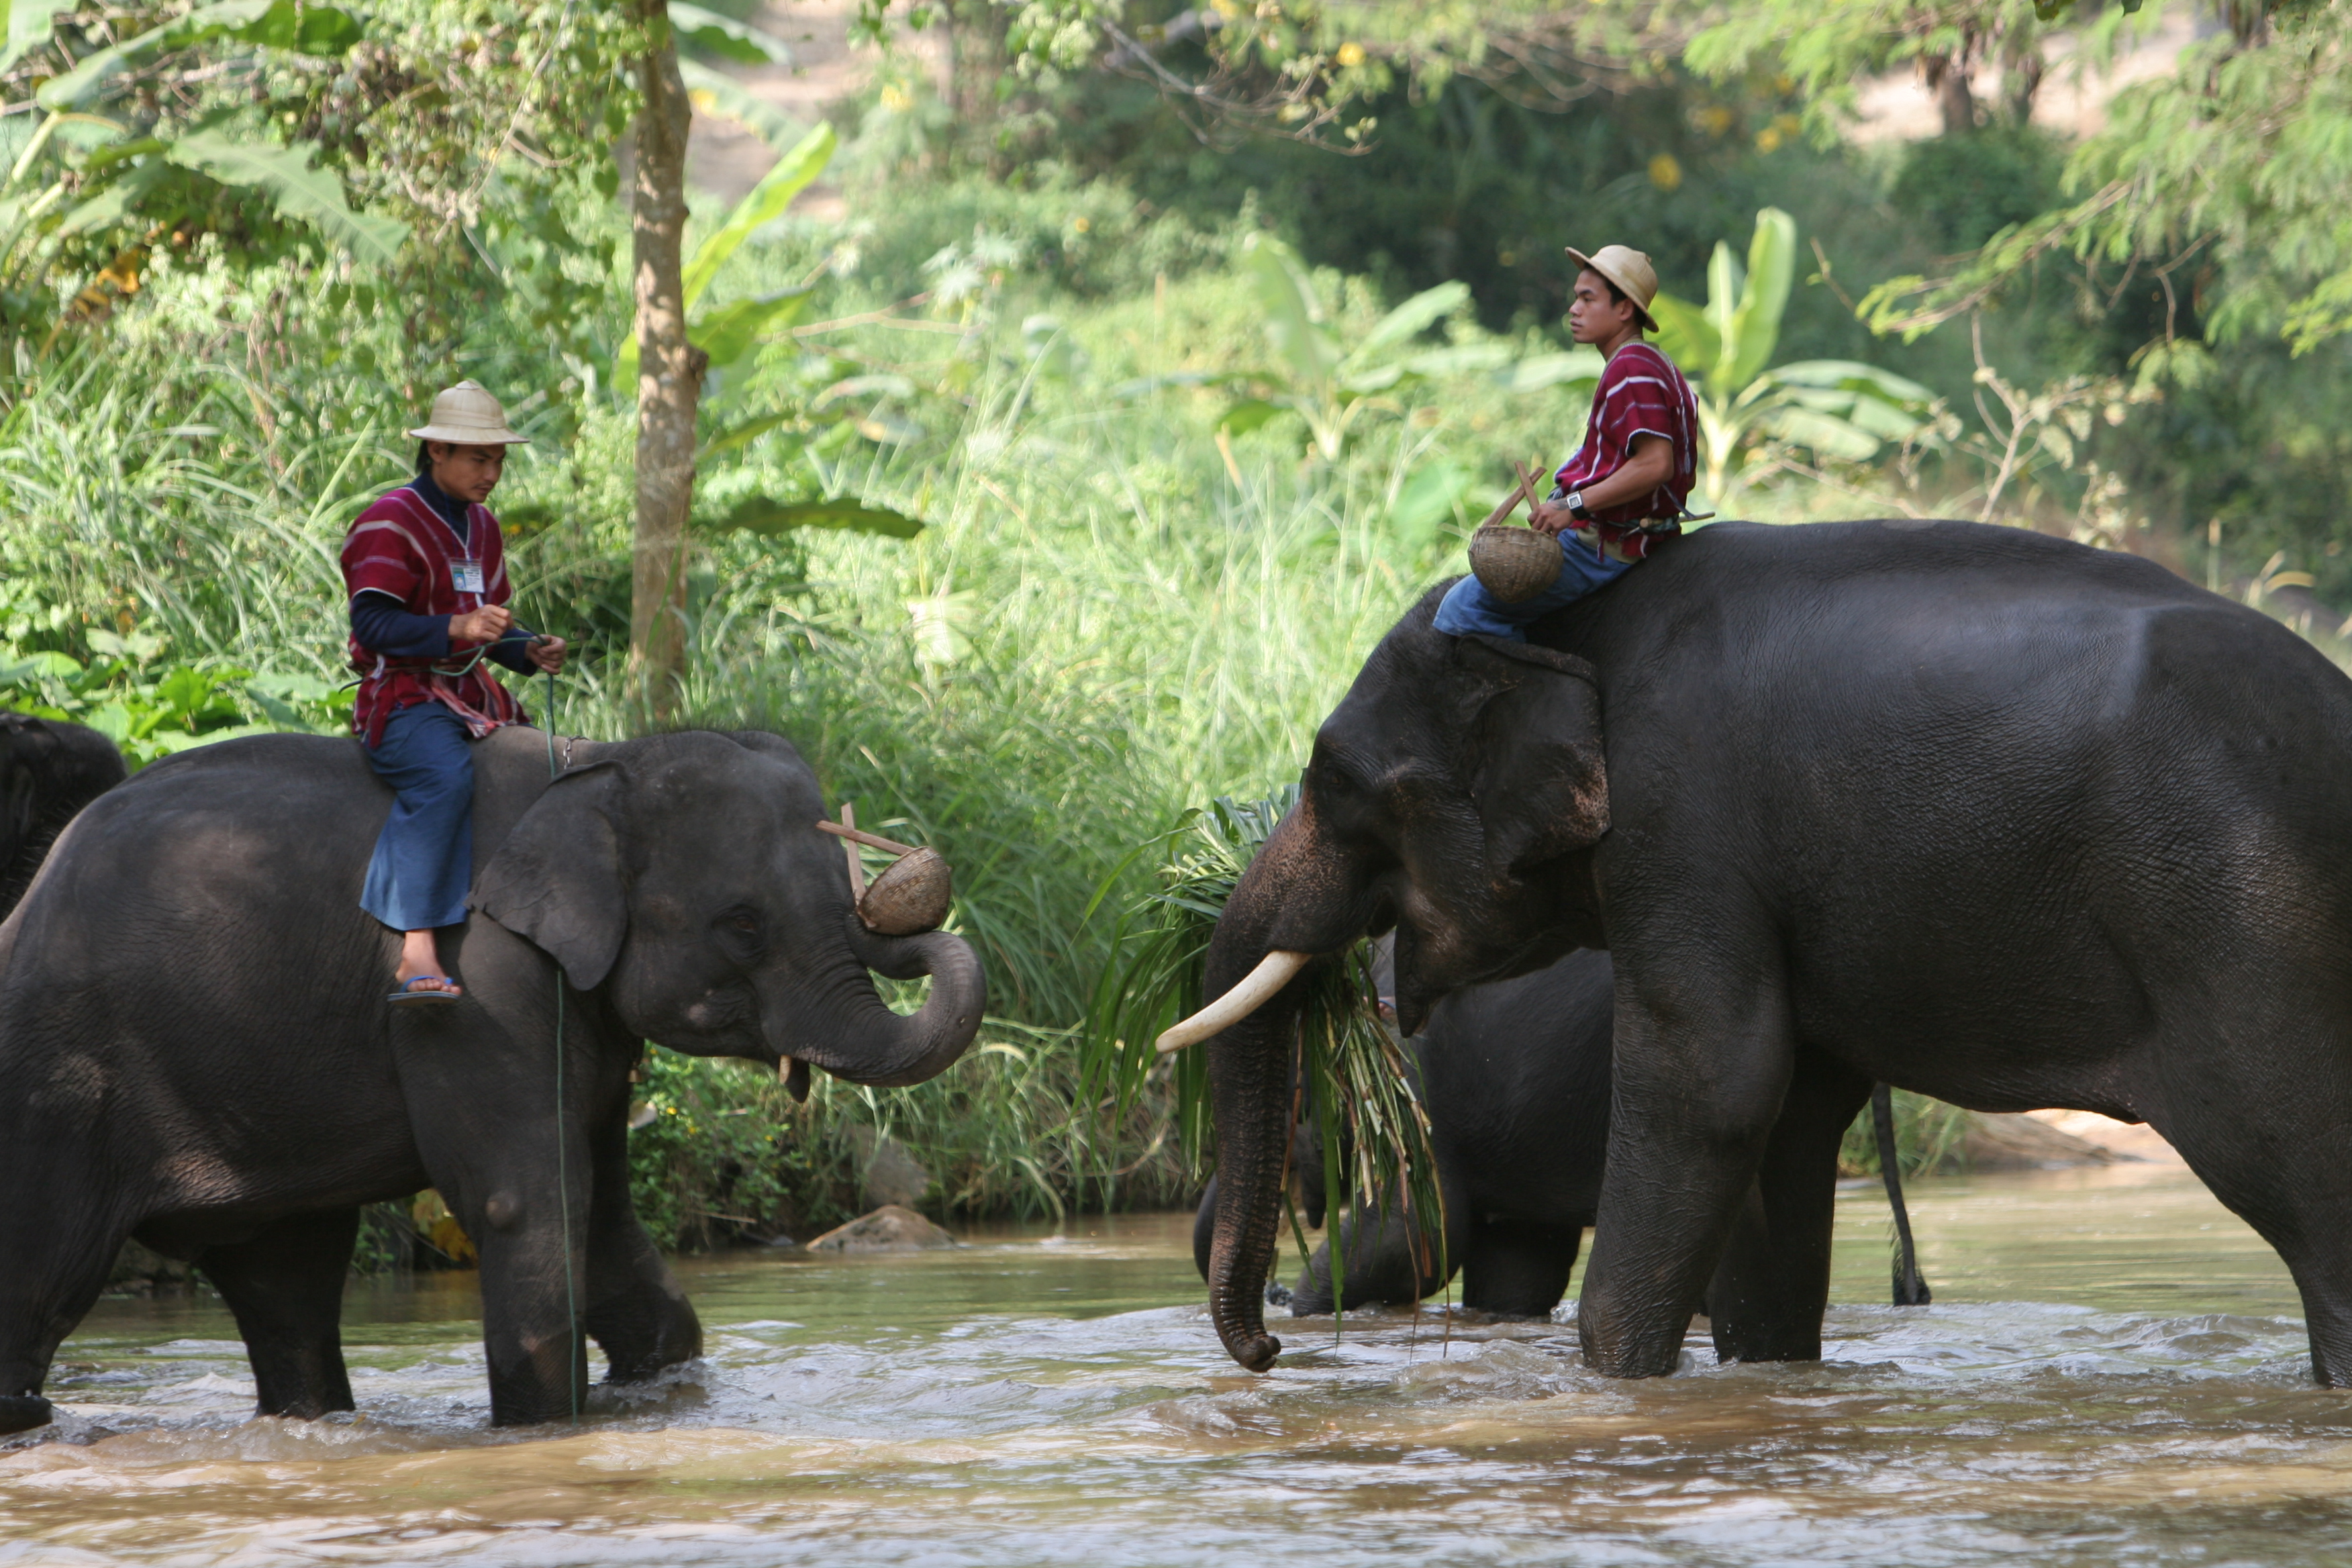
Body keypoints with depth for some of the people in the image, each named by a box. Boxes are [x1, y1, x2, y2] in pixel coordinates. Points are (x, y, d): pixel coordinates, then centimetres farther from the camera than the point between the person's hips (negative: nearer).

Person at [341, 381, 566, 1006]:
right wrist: (456, 628, -30)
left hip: (469, 696, 9)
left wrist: (528, 651, 1)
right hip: (402, 698, -9)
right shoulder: (392, 524, -8)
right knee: (445, 776, -36)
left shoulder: (481, 526, 18)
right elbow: (373, 624, -19)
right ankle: (417, 953, -45)